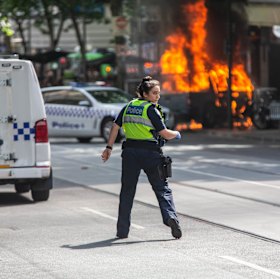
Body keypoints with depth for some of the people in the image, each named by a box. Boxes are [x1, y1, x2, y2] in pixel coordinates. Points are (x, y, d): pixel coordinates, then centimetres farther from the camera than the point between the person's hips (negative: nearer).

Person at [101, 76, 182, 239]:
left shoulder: (129, 107, 10)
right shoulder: (151, 110, -7)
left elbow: (115, 127, 12)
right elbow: (165, 134, -8)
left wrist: (109, 147, 18)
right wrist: (176, 134, 12)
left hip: (130, 152, 4)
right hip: (150, 152, -4)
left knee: (127, 192, 9)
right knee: (162, 188, 5)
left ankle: (122, 230, 10)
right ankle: (170, 216, -15)